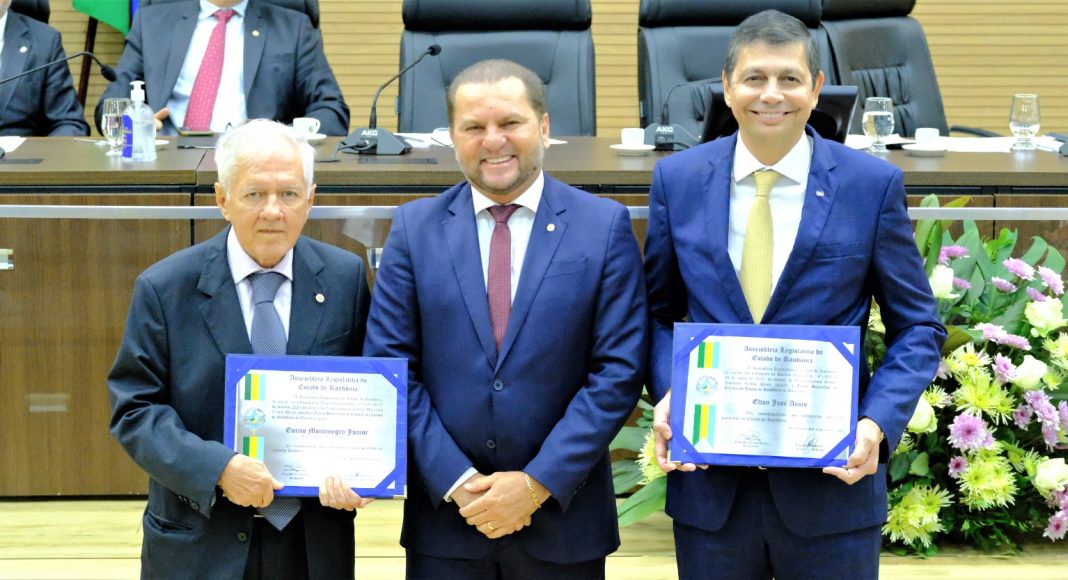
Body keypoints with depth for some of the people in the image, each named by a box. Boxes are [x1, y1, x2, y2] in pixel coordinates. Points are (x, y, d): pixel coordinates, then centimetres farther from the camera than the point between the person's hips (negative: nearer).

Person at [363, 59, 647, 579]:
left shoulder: (605, 225, -2)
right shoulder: (414, 227, 2)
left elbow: (619, 370, -6)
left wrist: (539, 483, -12)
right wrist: (455, 481, -10)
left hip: (562, 515, -1)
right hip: (444, 515, 1)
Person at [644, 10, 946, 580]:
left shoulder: (873, 184, -4)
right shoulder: (677, 179, 1)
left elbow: (917, 328, 1)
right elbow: (660, 311, 10)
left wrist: (878, 424, -14)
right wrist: (668, 395, -9)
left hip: (833, 475, -1)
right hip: (708, 482, 2)